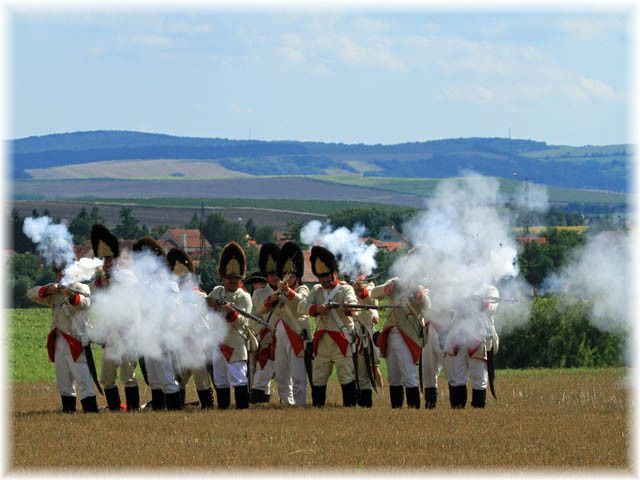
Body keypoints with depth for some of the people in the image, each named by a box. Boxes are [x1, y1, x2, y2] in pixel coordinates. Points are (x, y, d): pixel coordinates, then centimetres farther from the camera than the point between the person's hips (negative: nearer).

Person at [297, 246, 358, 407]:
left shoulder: (345, 289, 1)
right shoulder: (316, 290, 14)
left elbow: (352, 302, -21)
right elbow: (301, 306, 0)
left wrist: (348, 308, -46)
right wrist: (316, 308, -21)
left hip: (341, 340, -5)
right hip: (321, 341, 5)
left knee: (347, 376, -9)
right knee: (318, 379, 9)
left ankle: (350, 405, -7)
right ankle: (317, 407, 17)